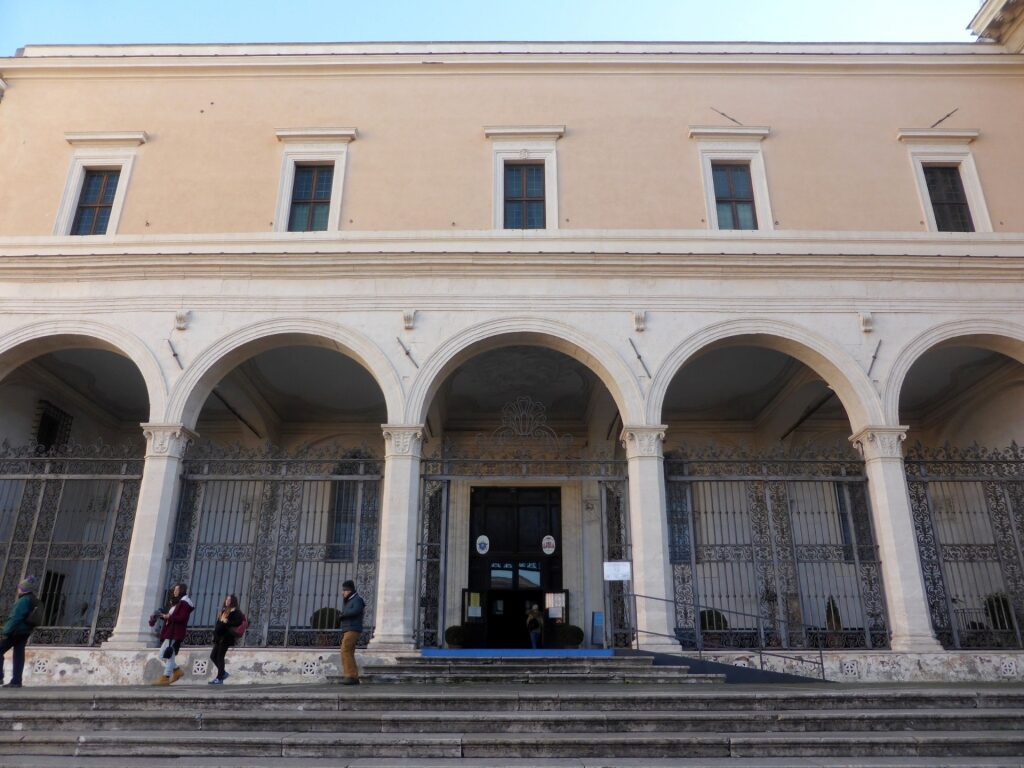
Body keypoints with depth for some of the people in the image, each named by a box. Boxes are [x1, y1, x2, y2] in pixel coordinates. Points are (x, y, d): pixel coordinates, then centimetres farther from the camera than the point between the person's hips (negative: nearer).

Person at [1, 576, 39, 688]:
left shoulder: (23, 601, -17)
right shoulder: (34, 601, 12)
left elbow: (15, 618, -21)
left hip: (16, 631, -9)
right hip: (25, 632, 9)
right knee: (19, 655, 9)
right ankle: (16, 681, 10)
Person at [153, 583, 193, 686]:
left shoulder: (184, 603, -9)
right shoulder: (176, 603, 22)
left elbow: (182, 618, -20)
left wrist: (168, 617, -17)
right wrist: (163, 616, 5)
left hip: (176, 634, -10)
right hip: (170, 633, 10)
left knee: (169, 655, -8)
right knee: (162, 654, 12)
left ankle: (165, 678, -4)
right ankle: (177, 671, 18)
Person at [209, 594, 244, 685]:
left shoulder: (235, 612, -6)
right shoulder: (224, 611, 20)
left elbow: (239, 622, -20)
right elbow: (219, 624, 21)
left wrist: (227, 622, -21)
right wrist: (215, 633, 11)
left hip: (226, 637, -9)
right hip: (219, 637, 9)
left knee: (220, 657, -7)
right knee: (213, 656, 8)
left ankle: (219, 679, -1)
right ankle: (223, 673, 21)